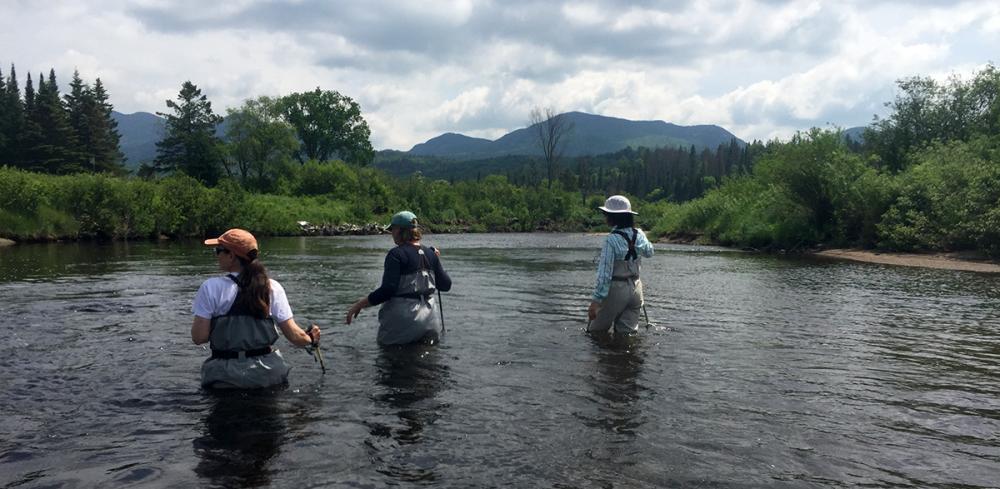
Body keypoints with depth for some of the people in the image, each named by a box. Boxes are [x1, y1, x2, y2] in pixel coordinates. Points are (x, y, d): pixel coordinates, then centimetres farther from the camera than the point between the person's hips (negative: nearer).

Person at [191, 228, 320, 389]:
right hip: (267, 373, 2)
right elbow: (294, 335, -2)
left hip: (226, 377, -2)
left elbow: (198, 337, -7)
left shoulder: (211, 287, -5)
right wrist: (311, 338, 19)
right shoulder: (273, 287, 1)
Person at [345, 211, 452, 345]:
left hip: (404, 318, -5)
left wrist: (360, 304, -12)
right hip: (429, 318, 6)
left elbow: (387, 290, -20)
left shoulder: (396, 254, -13)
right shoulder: (430, 254, 7)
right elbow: (446, 285, 11)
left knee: (384, 345, 13)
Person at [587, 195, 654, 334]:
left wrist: (595, 300, -18)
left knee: (596, 332, 5)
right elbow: (649, 252, 23)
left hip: (616, 288, -6)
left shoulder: (612, 239, -17)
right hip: (636, 288, 6)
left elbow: (605, 273, -20)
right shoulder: (639, 235, 1)